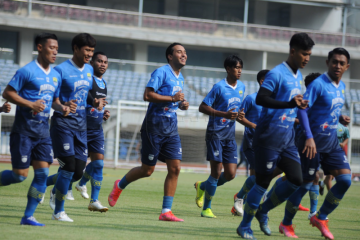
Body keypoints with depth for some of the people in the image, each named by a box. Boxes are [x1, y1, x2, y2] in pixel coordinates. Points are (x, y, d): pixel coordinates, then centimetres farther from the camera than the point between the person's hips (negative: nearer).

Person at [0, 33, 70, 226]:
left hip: (43, 129, 6)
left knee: (42, 172, -3)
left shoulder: (55, 75, 13)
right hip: (24, 129, -6)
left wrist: (61, 108, 2)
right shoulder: (27, 71, -9)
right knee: (20, 174, -9)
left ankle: (28, 216, 3)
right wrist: (30, 104, -20)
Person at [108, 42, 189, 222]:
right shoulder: (161, 72, -10)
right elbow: (147, 95, -20)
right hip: (155, 124, -7)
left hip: (171, 126, 7)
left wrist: (181, 104, 7)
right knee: (147, 170, 0)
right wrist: (172, 98, -21)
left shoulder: (180, 78, 16)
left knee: (175, 168, -4)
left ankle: (166, 211, -2)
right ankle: (120, 185, 28)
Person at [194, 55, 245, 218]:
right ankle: (206, 208, 5)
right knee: (216, 171, -8)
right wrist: (224, 114, -22)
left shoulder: (241, 87, 10)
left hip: (230, 134, 6)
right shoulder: (219, 87, -11)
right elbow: (202, 107, -12)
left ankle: (203, 186, 25)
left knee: (231, 174, -1)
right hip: (216, 132, -6)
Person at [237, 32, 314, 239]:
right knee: (264, 181, -4)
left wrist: (299, 106, 13)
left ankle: (263, 211, 19)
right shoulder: (277, 73, -13)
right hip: (270, 135, -8)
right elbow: (260, 98, -25)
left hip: (288, 137, 8)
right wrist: (290, 104, -34)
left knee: (297, 180, 0)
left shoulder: (298, 76, 14)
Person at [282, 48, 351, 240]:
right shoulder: (318, 84, -15)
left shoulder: (341, 87, 10)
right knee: (305, 183, -1)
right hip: (314, 141, -7)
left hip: (331, 141, 7)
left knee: (345, 179, -4)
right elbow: (302, 109, -22)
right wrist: (309, 137, -30)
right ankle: (286, 224, 16)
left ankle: (321, 218, 11)